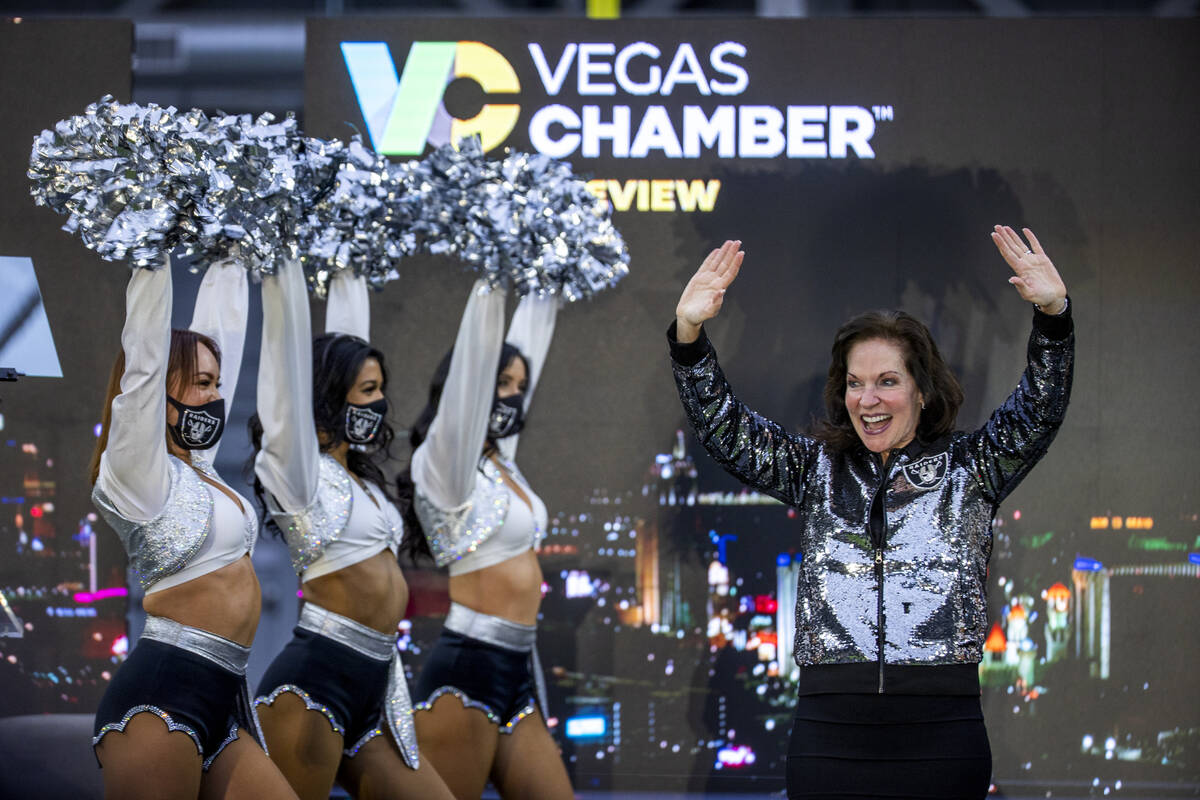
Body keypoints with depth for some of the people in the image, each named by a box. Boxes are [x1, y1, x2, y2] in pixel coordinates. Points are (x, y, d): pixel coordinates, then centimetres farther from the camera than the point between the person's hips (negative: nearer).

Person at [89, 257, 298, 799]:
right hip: (161, 694, -9)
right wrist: (155, 260, -9)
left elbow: (220, 333, 24)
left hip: (221, 702, 9)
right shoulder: (139, 474, -3)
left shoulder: (196, 469, 19)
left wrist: (227, 267, 27)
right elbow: (144, 348, -10)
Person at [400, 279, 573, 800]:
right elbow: (473, 361, -15)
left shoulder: (502, 463, 15)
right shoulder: (446, 464, -7)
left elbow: (526, 350, 24)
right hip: (468, 671, -9)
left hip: (518, 676, 9)